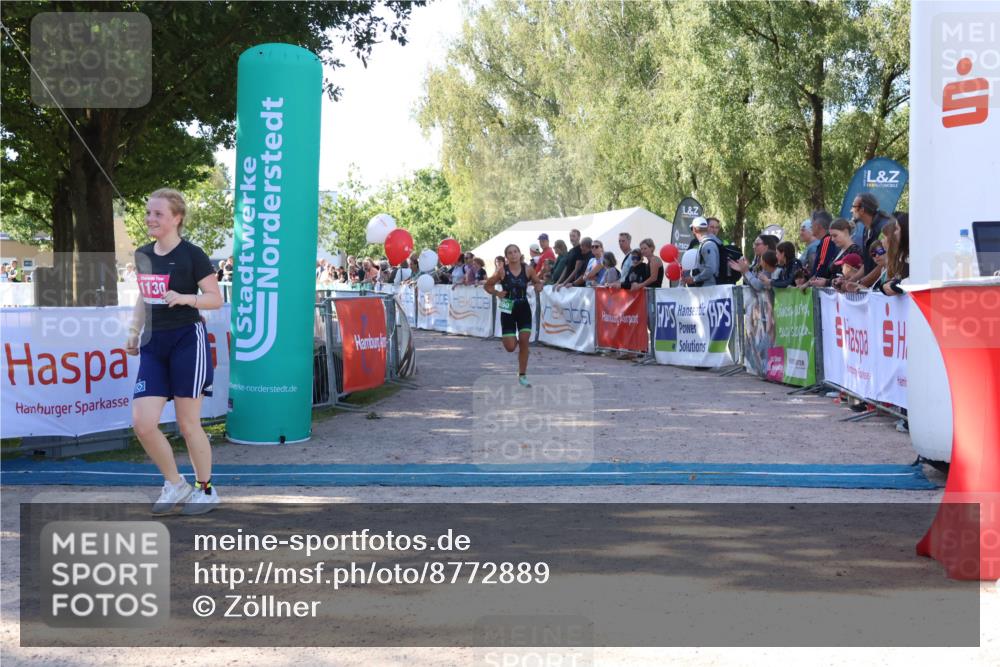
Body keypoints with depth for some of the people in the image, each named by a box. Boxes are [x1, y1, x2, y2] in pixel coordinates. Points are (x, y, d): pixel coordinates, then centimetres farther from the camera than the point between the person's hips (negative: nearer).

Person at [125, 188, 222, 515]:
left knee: (188, 424, 1)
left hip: (187, 340, -6)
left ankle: (206, 488, 22)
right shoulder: (142, 255, 10)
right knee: (142, 422, -4)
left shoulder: (192, 255, -9)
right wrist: (134, 333, 11)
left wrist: (184, 297, -24)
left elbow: (216, 299, -8)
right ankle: (175, 486, 16)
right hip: (154, 343, 6)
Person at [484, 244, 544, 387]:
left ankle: (522, 376, 7)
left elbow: (538, 282, 11)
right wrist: (497, 293, -15)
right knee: (510, 347, -5)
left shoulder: (527, 269, -4)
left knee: (524, 342, -6)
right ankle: (513, 340, 36)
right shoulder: (502, 271, -8)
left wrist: (538, 287, -12)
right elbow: (487, 286, 2)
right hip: (508, 310, -1)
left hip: (524, 309, 1)